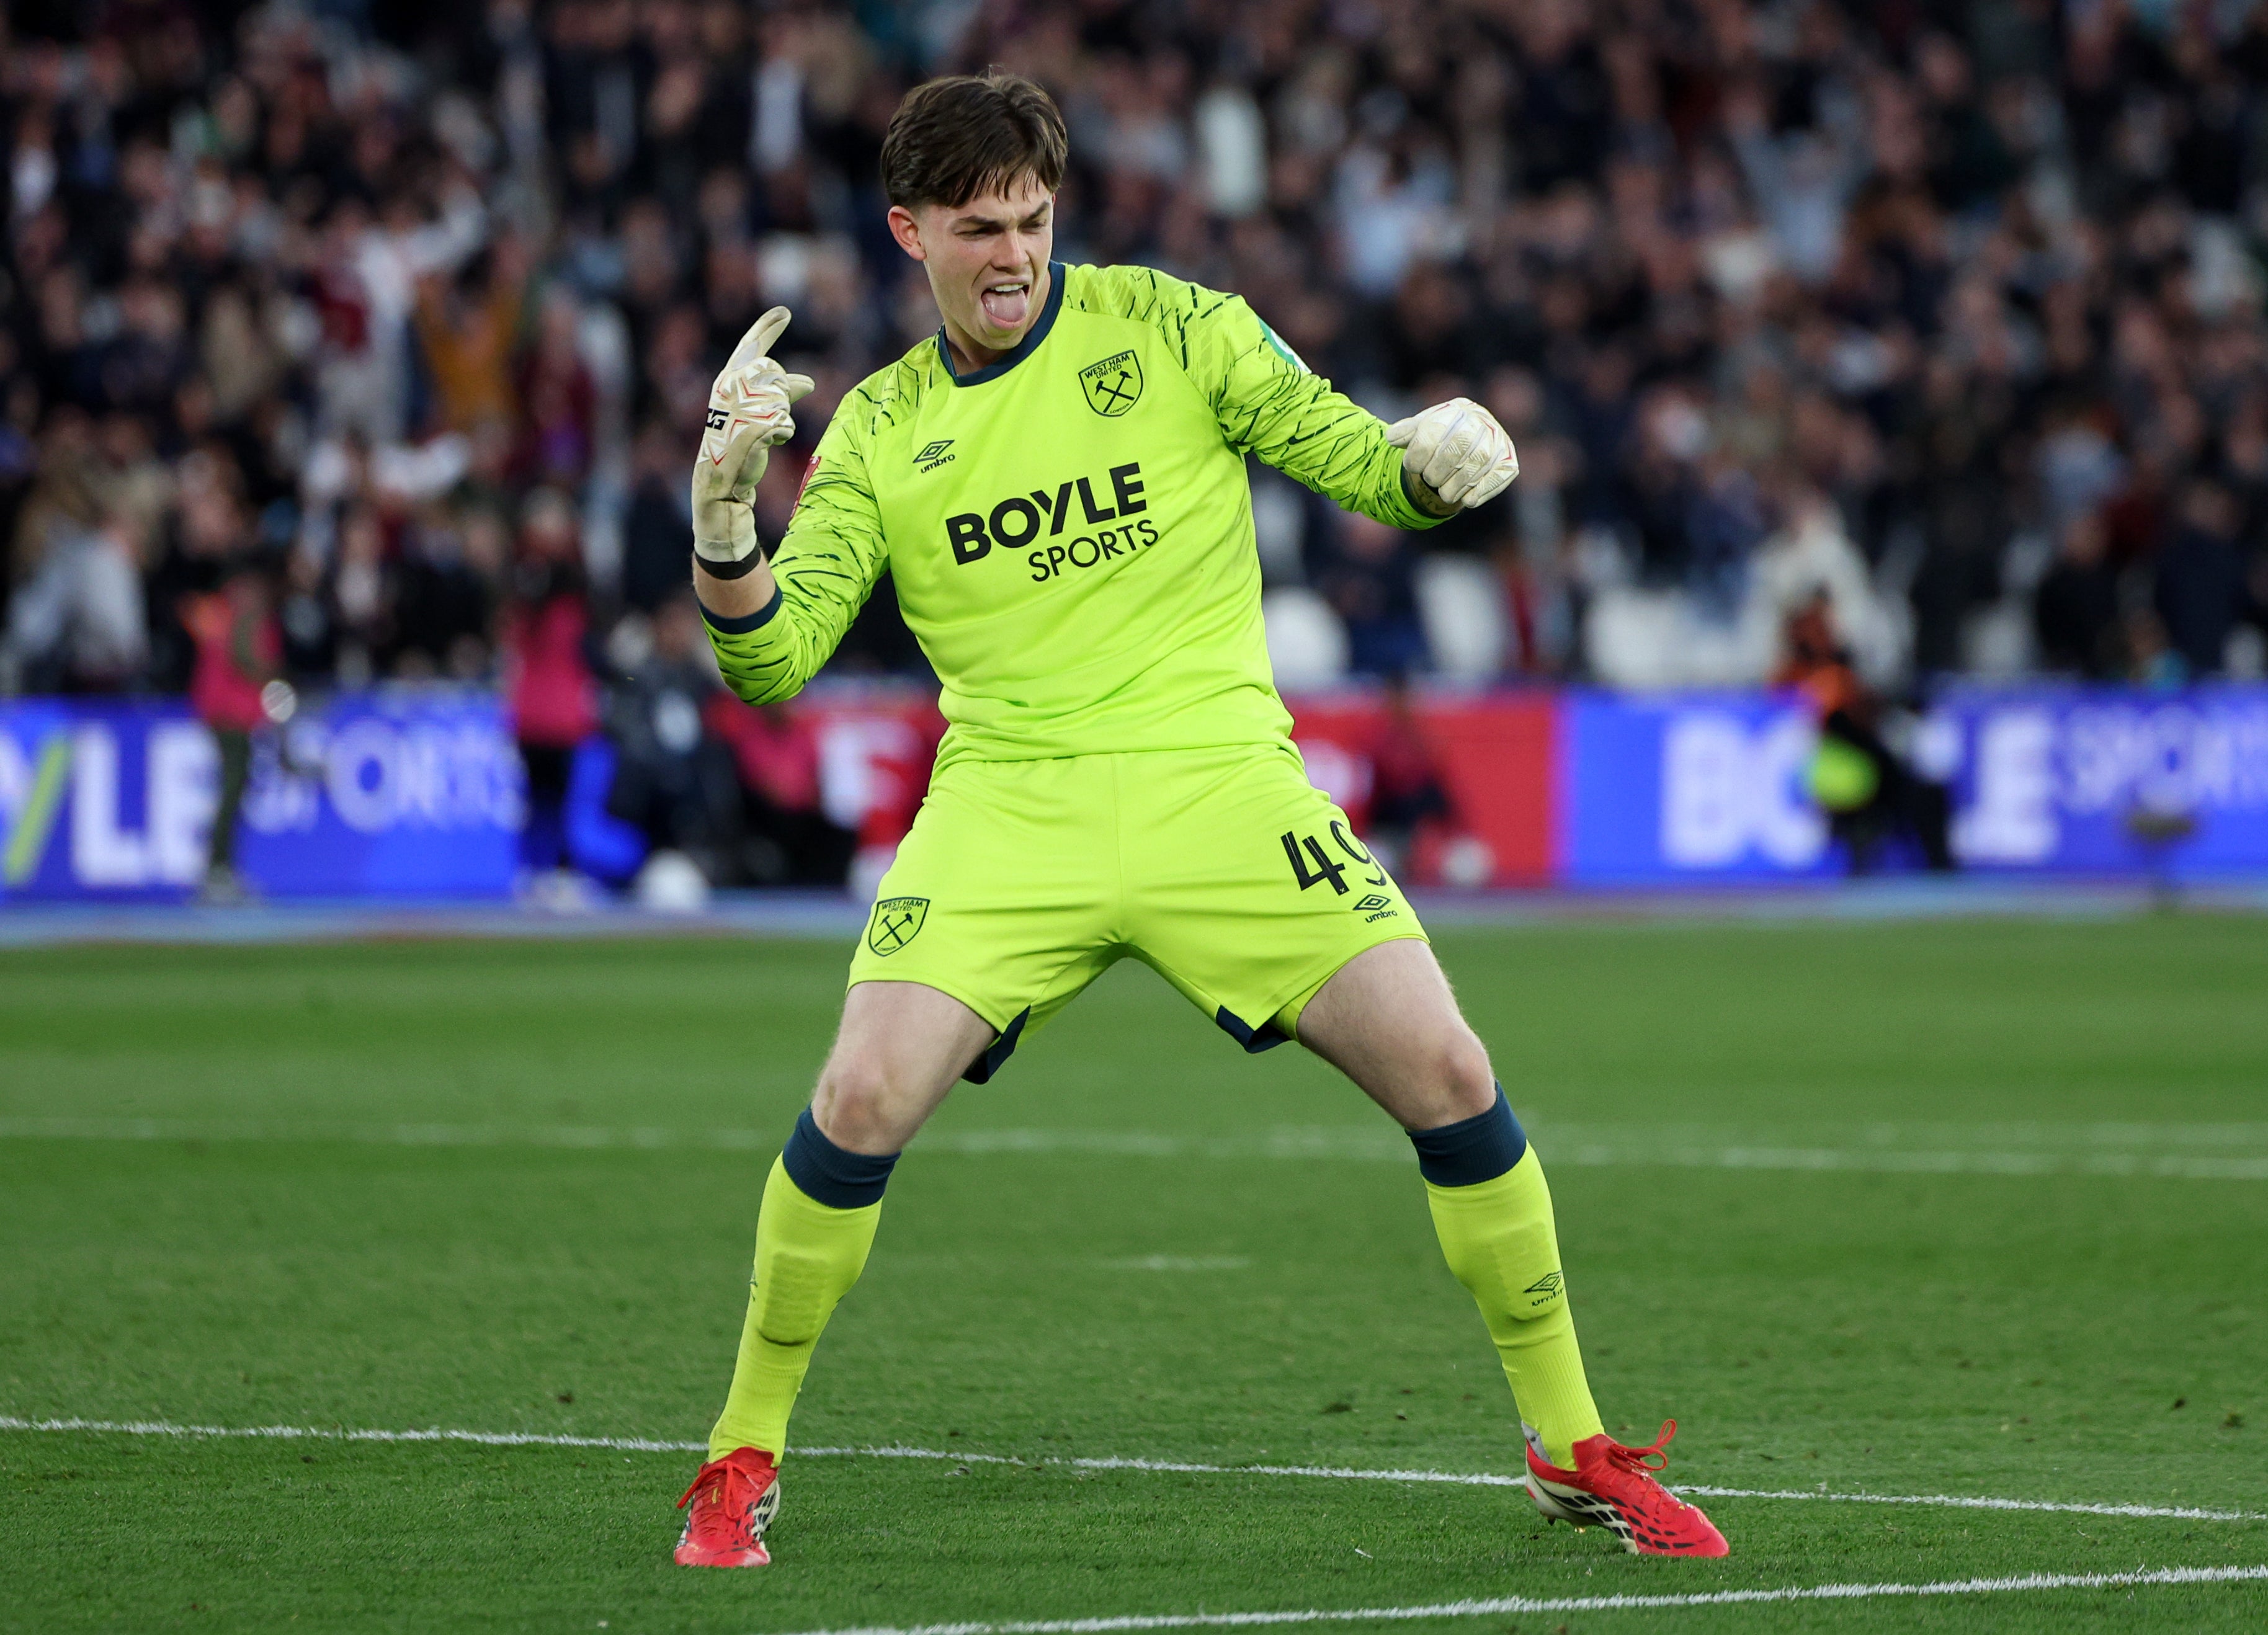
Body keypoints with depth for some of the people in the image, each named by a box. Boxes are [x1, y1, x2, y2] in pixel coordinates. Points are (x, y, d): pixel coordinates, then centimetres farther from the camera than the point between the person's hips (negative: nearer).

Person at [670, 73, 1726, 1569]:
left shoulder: (1167, 327, 4)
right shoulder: (880, 429, 8)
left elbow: (1370, 472, 3)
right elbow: (769, 663, 1)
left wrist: (1435, 464, -21)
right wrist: (724, 508, -17)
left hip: (1219, 781, 0)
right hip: (1009, 809, 0)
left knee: (1450, 1078, -12)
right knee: (863, 1100, -19)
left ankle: (1576, 1452, 5)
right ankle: (742, 1461, 1)